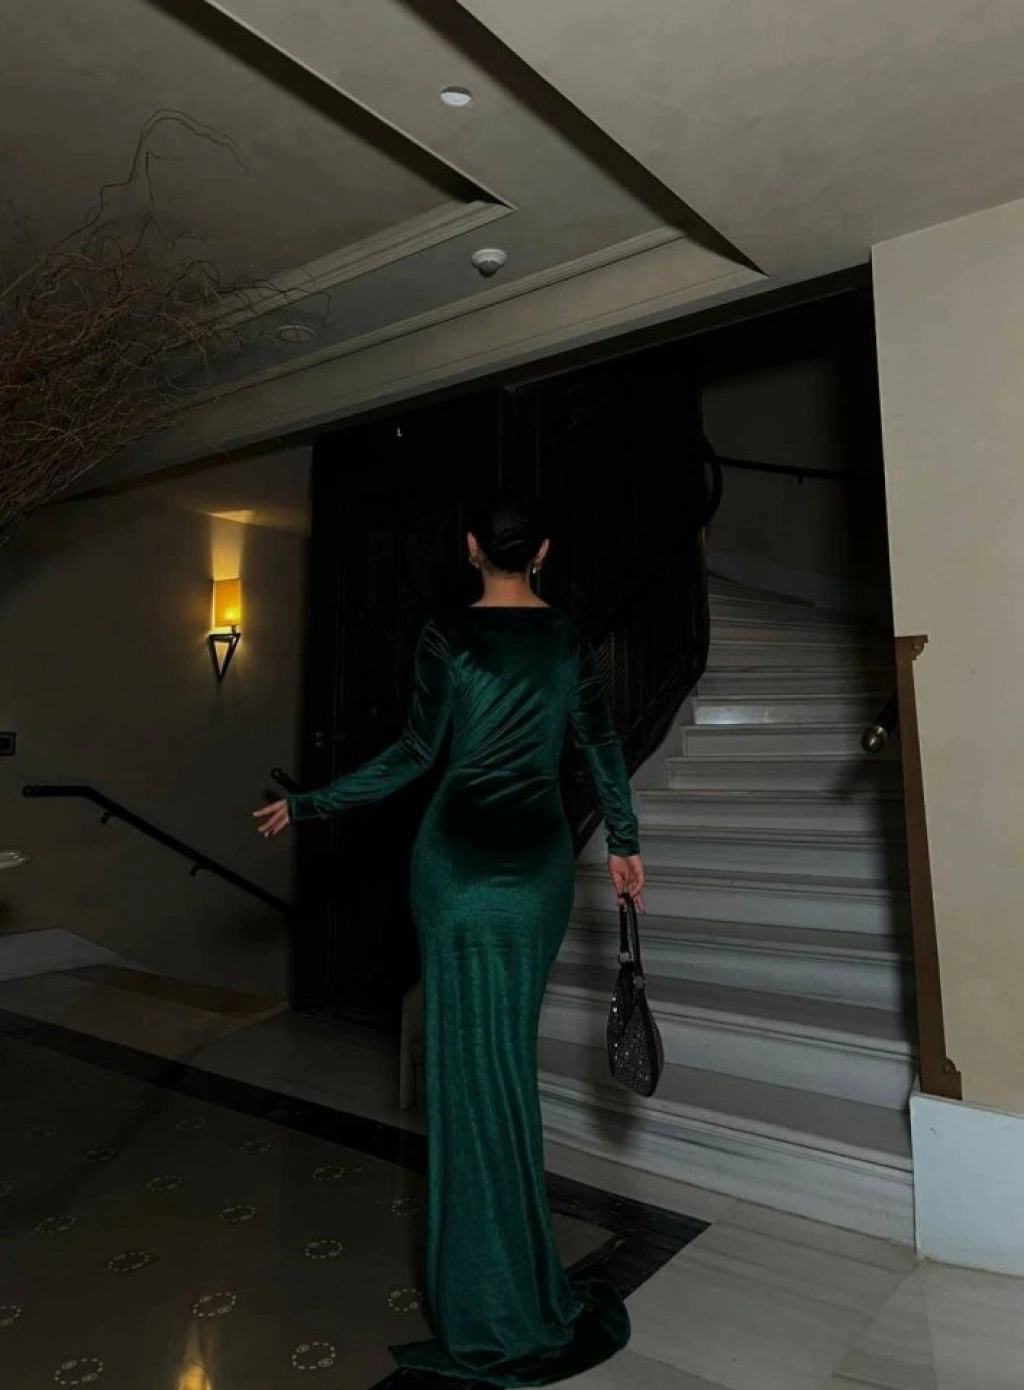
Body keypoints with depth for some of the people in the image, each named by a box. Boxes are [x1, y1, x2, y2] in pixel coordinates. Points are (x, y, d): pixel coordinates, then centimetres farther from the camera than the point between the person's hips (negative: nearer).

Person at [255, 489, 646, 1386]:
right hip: (538, 856, 3)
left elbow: (413, 756, -8)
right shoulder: (568, 639, 5)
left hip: (457, 854, -3)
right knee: (510, 1051, 14)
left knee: (470, 1057, 5)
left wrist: (307, 806, 0)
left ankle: (492, 1309, 16)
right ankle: (522, 1288, 29)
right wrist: (624, 843, 15)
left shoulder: (447, 636, -5)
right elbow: (604, 748, 4)